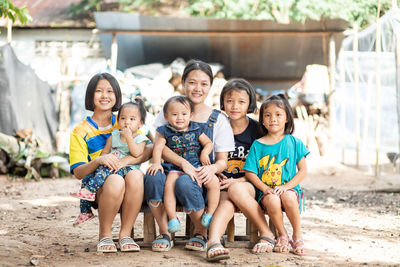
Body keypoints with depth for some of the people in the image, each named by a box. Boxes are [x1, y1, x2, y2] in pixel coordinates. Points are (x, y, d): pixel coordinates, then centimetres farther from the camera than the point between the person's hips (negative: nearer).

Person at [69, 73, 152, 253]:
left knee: (135, 176, -34)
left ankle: (125, 233, -18)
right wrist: (98, 160, -25)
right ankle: (104, 235, -14)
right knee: (115, 181, -37)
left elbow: (149, 149, -2)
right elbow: (78, 172, -5)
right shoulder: (81, 132, 6)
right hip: (96, 186, -2)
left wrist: (125, 161, -21)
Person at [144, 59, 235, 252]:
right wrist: (183, 163, -23)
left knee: (184, 182, -36)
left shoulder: (218, 119, 7)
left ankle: (201, 233, -8)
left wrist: (213, 168, -21)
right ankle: (164, 234, -16)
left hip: (201, 180, -1)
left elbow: (222, 160, 5)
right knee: (153, 176, -33)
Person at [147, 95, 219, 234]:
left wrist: (204, 153, -4)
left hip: (196, 166, 2)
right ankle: (172, 218, -26)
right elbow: (158, 147, -3)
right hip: (175, 168, -2)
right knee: (169, 185, -32)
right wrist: (156, 163, -18)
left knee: (214, 182, -19)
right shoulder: (165, 131, 4)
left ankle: (210, 213, -7)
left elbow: (208, 143, 16)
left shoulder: (196, 129, 9)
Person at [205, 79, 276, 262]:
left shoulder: (256, 130, 4)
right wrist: (217, 176, -6)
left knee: (236, 191, -36)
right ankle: (213, 242, -60)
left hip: (248, 185, -1)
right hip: (223, 185, 1)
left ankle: (267, 234, -21)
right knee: (226, 203, -34)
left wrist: (237, 181, -13)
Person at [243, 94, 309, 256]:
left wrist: (286, 187, -12)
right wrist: (265, 188, -12)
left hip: (289, 188, 0)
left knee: (289, 198, -35)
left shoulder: (294, 143, 7)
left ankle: (297, 235, -12)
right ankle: (282, 235, -7)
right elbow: (250, 172, 4)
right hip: (266, 190, 0)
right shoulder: (257, 145, 7)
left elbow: (303, 171, 3)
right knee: (272, 201, -34)